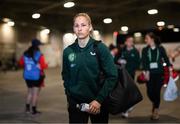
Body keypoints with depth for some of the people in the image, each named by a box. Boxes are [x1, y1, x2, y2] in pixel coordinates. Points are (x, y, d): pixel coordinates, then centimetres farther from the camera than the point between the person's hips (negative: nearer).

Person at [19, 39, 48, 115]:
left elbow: (21, 63, 8)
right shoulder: (39, 55, -15)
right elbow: (43, 66, -17)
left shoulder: (25, 54, 1)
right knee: (35, 93, 4)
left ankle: (27, 108, 24)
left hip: (27, 76, 6)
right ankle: (34, 110, 9)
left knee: (30, 92, 21)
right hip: (37, 76, -5)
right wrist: (46, 65, 4)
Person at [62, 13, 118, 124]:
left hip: (98, 103, -1)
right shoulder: (68, 51, 2)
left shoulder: (100, 48, -6)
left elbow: (112, 76, -9)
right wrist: (69, 97, 6)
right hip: (76, 103, 1)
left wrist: (99, 100, -14)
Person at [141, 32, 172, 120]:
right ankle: (154, 103, 30)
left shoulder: (160, 48, 2)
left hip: (159, 73, -1)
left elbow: (166, 58, 5)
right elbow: (144, 62, -4)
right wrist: (146, 72, -17)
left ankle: (156, 111, 11)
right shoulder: (145, 50, 4)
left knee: (157, 91, -4)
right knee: (150, 92, -3)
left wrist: (170, 68, -4)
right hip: (150, 74, 1)